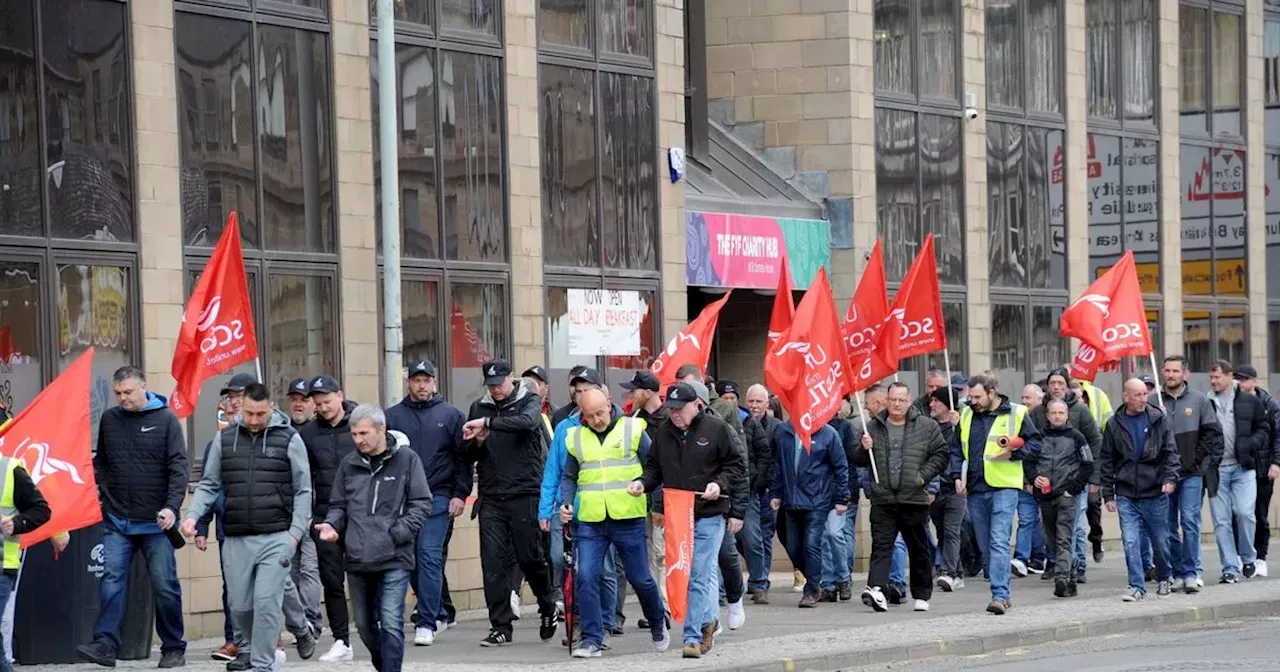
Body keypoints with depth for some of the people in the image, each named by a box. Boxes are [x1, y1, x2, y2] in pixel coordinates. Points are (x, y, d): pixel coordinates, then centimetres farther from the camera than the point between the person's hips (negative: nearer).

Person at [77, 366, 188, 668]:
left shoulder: (166, 419, -2)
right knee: (111, 579, -8)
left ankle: (173, 649, 10)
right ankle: (105, 644, -12)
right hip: (117, 520, 3)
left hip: (156, 522, -3)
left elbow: (179, 467, -7)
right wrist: (99, 495, 6)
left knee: (165, 585, 1)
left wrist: (172, 506, -18)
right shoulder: (109, 419, 10)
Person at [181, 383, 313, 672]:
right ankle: (248, 647, 36)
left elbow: (302, 491, 2)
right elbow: (209, 485, 13)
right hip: (236, 539, 3)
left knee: (266, 602, -10)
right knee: (239, 604, 8)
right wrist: (192, 515, -2)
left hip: (276, 538, -3)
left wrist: (295, 532, -6)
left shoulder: (289, 439, 1)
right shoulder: (225, 439, 9)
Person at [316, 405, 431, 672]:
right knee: (365, 624, 13)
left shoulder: (406, 459, -2)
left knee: (391, 622, -14)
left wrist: (398, 533, -13)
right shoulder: (348, 465, 9)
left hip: (395, 559, -5)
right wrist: (332, 524, -3)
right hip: (358, 559, 5)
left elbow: (422, 503, -2)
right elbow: (339, 505, 18)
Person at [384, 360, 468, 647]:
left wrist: (460, 494, -4)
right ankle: (435, 612, 21)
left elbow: (463, 457, 5)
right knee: (410, 559, 5)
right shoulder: (392, 416, 10)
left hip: (437, 498, -3)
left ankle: (426, 622, -9)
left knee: (429, 556, -10)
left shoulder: (450, 415, 7)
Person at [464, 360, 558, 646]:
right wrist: (477, 441, -8)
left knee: (531, 558, 2)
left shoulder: (529, 401, 2)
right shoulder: (479, 407, 13)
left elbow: (527, 422, -22)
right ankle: (500, 627, 1)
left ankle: (548, 609, 27)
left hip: (524, 495, -3)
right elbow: (468, 453, 14)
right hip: (491, 498, 3)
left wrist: (488, 422, -28)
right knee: (493, 563, -3)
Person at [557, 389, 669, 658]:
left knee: (640, 578, 7)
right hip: (589, 521, 2)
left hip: (628, 518, -2)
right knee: (585, 577, -10)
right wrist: (565, 503, 3)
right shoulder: (576, 437, 8)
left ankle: (658, 623, 33)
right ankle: (592, 639, -2)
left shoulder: (632, 429, 0)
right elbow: (569, 477, 18)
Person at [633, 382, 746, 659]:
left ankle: (693, 636, -5)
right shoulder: (664, 433, 8)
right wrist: (643, 483, -2)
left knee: (698, 576, -8)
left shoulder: (716, 428, -5)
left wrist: (720, 483, -16)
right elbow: (654, 468, 17)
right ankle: (708, 620, 31)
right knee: (683, 575, 10)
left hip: (709, 514, -5)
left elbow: (737, 464, 0)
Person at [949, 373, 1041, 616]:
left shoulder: (1015, 414, -1)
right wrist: (957, 476, 7)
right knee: (985, 546, 9)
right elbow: (956, 448, 20)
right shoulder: (967, 416, 13)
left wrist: (1013, 453, -14)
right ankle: (1002, 593, 19)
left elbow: (1035, 443, 2)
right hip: (975, 489, 6)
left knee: (999, 542, -15)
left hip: (1004, 487, -6)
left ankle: (1000, 595, -19)